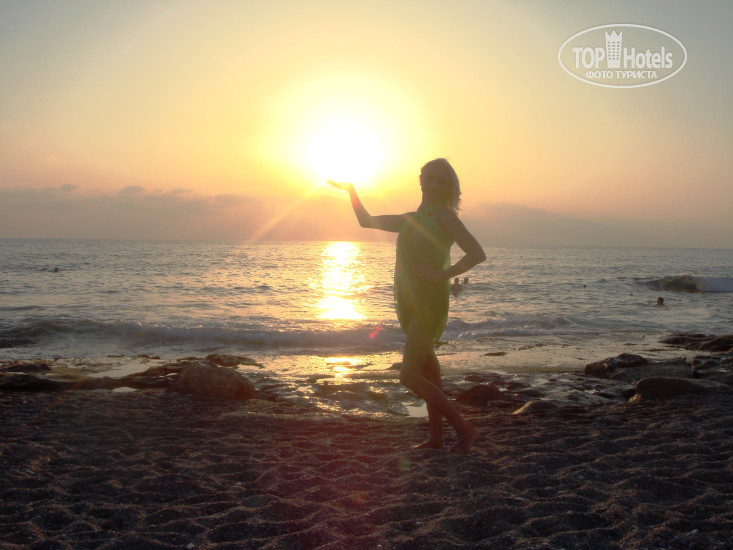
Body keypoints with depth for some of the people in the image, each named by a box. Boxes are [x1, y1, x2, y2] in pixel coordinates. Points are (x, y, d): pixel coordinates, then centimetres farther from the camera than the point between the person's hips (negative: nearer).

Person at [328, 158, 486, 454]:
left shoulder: (445, 216, -7)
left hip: (430, 301, -8)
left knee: (410, 376, -12)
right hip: (411, 303, 8)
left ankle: (464, 429, -4)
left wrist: (443, 274, -20)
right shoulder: (411, 219, 15)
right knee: (428, 372, 12)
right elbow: (366, 221, 22)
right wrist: (351, 190, 14)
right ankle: (436, 437, 21)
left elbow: (478, 253, -17)